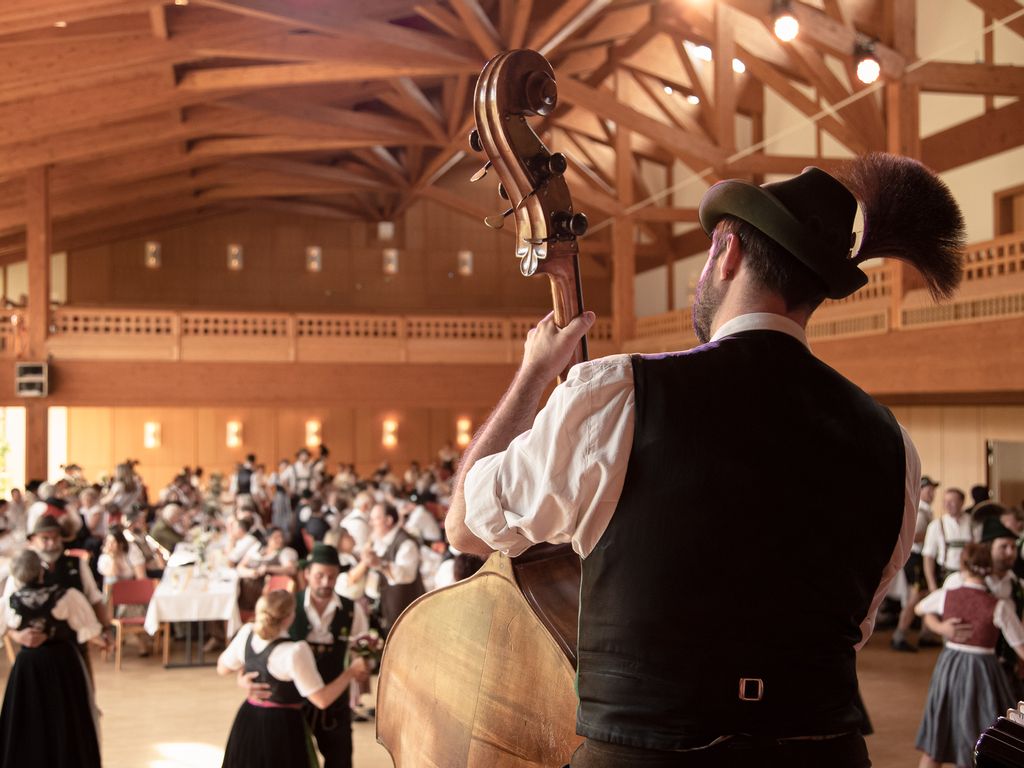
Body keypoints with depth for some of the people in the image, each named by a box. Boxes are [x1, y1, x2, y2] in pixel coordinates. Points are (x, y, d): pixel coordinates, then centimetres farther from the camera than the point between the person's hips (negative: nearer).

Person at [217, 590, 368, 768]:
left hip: (249, 720, 7)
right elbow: (322, 699, -21)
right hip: (283, 725, -7)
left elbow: (223, 668, 11)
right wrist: (351, 672, -10)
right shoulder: (295, 651, -26)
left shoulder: (247, 633, -7)